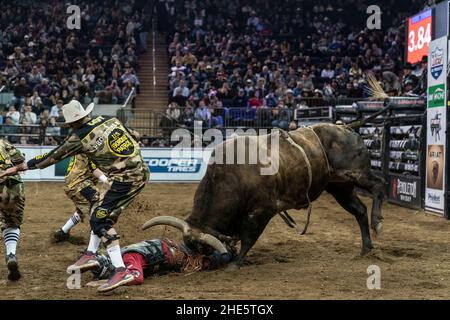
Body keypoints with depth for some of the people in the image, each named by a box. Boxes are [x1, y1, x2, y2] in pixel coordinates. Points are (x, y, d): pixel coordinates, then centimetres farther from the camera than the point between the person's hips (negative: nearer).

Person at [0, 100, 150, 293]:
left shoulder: (80, 138, -8)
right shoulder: (109, 119, 8)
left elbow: (52, 157, 0)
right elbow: (133, 138, 17)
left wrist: (18, 168, 8)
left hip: (125, 179, -9)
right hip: (141, 170, 9)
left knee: (100, 220, -5)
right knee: (100, 210, 20)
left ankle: (121, 271, -13)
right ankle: (90, 254, 23)